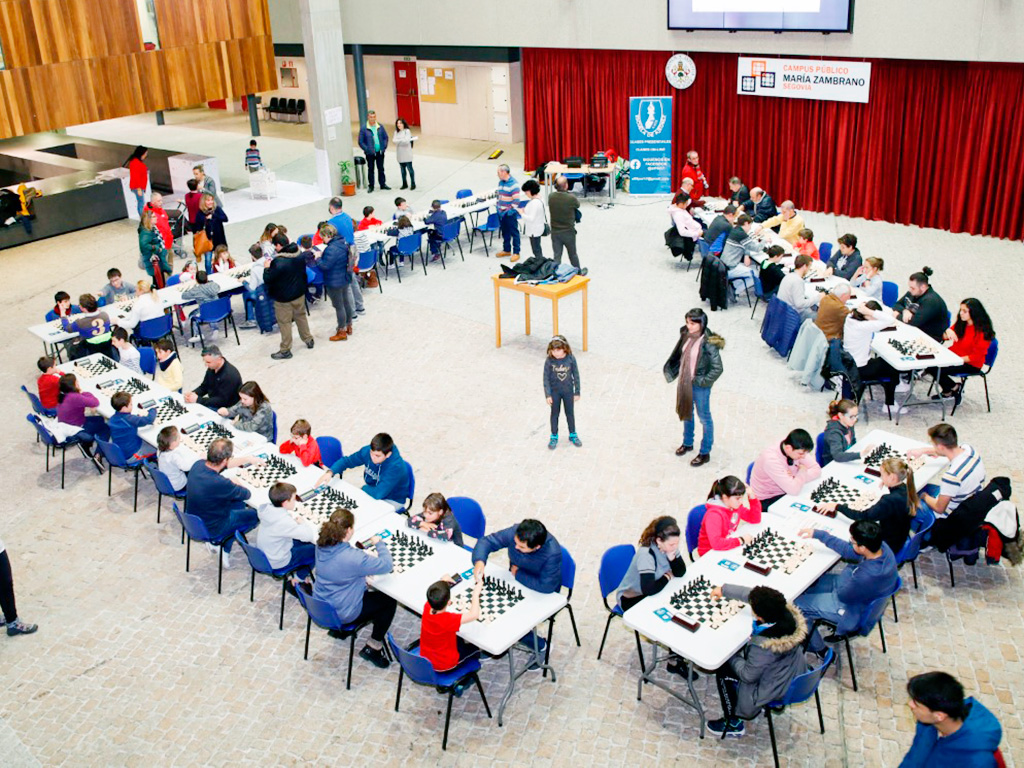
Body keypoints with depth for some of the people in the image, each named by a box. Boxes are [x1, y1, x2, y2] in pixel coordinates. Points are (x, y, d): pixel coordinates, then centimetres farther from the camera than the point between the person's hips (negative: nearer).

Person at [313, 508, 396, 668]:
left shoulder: (321, 546, -11)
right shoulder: (353, 557, -33)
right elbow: (386, 565, -23)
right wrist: (379, 544, -7)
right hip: (343, 615, -7)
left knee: (366, 590, 31)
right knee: (389, 601, 10)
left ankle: (338, 629, 32)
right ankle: (372, 647, 15)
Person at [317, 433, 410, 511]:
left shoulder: (396, 466, -36)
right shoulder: (367, 451, -16)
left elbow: (378, 494, -38)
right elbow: (346, 461, -2)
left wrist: (364, 487, -17)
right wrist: (330, 472, -21)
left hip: (392, 500, -6)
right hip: (371, 491, 6)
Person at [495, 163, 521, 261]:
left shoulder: (513, 184, -16)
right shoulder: (500, 182, 9)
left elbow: (516, 200, -18)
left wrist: (512, 210, -19)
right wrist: (497, 206, 14)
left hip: (510, 214, -8)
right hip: (501, 213, 8)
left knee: (514, 233, 1)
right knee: (504, 232, 17)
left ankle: (516, 252, 7)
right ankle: (506, 250, 29)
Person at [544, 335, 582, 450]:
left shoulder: (570, 359, -15)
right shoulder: (549, 360, -17)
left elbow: (576, 375, -5)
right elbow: (546, 378, -10)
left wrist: (577, 392, -1)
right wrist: (548, 395, -11)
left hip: (568, 391, 1)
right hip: (554, 391, -1)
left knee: (570, 413, 15)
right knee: (554, 414, 12)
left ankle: (573, 435, 33)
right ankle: (554, 437, 27)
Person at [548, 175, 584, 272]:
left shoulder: (551, 197, -12)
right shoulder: (571, 198, -22)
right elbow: (578, 205, -2)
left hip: (555, 231, 2)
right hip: (568, 231, -2)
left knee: (556, 255, 10)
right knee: (573, 254, 17)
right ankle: (578, 272, 36)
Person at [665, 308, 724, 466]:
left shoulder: (708, 343, -27)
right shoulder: (686, 335, -8)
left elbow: (718, 368, -25)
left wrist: (702, 381, -20)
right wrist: (671, 371, 6)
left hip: (700, 386, -7)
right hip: (684, 382, 7)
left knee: (704, 418, 12)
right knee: (686, 412, 25)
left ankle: (705, 453, 29)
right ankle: (687, 443, 48)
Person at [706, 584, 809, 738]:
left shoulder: (762, 646, -41)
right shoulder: (787, 611, -24)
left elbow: (748, 676, -22)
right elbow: (748, 594, -5)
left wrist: (731, 658, -5)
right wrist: (724, 589, 6)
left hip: (776, 689, -7)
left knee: (723, 671, 8)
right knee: (742, 651, 25)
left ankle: (733, 725, 24)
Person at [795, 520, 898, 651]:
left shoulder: (866, 576, -43)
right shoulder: (881, 546, -21)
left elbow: (842, 595, -22)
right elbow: (848, 550, -5)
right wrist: (818, 534, -5)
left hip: (852, 611, -8)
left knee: (797, 604, 2)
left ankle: (817, 648, 23)